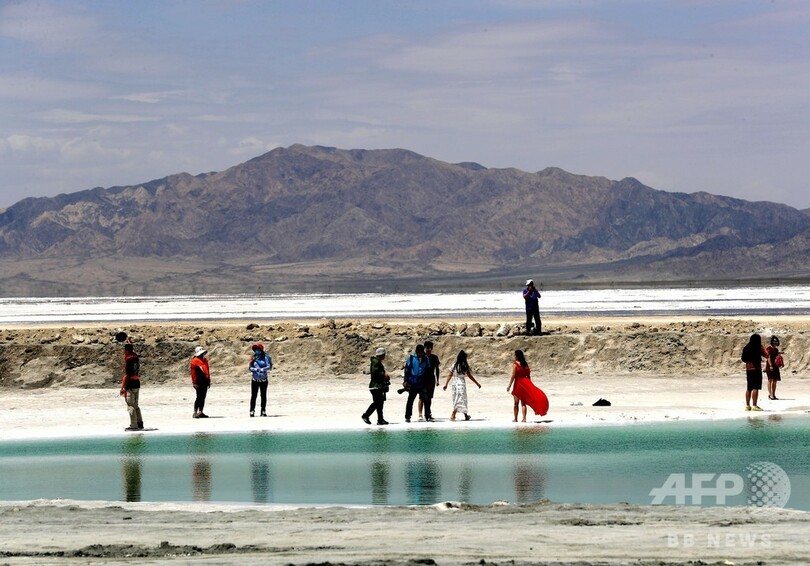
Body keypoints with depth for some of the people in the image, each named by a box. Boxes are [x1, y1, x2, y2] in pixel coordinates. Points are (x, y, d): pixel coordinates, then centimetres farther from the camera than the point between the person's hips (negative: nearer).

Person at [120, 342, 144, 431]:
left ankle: (133, 425, -4)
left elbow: (127, 375, -20)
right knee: (135, 405, 17)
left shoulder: (128, 360, -16)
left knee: (130, 406, -4)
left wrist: (123, 388, -18)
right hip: (137, 384, 9)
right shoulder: (136, 357, 7)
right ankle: (140, 423, 18)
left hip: (130, 385, -9)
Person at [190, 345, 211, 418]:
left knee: (203, 398, 10)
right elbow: (193, 372, -12)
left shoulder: (205, 360, 16)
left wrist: (209, 381, 21)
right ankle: (195, 413, -8)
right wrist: (194, 382, -16)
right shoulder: (195, 361, -9)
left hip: (205, 382, 8)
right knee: (199, 397, -10)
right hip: (199, 383, -8)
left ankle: (200, 412, 16)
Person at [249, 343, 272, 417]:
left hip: (263, 380, -1)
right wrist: (255, 369, -18)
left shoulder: (265, 357, -3)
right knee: (253, 396, -3)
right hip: (255, 380, 1)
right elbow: (250, 367, 1)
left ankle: (263, 411, 12)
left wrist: (262, 369, -28)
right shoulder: (253, 358, 5)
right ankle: (252, 411, 0)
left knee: (263, 396, 4)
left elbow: (269, 366, -11)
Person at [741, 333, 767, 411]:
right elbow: (766, 355, -3)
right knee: (755, 388, -7)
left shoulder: (746, 348, 7)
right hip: (756, 368, -6)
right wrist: (762, 348, 10)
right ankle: (754, 405, -13)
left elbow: (743, 358, 12)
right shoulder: (759, 348, -9)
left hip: (748, 369, 6)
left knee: (749, 388, 12)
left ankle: (747, 405, 14)